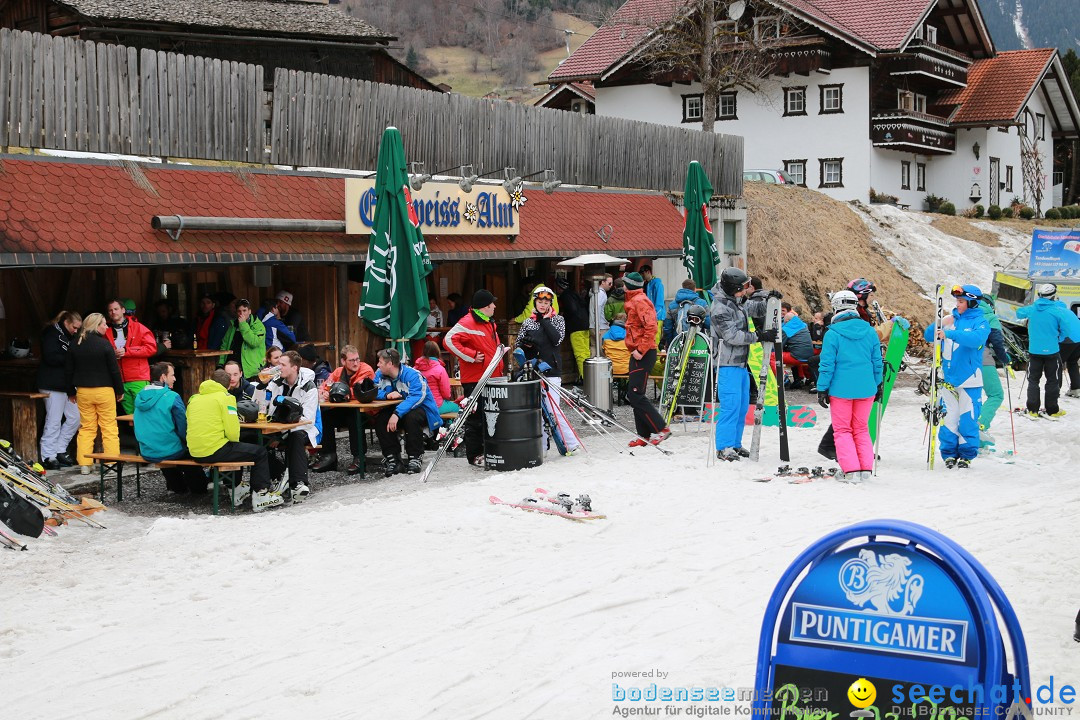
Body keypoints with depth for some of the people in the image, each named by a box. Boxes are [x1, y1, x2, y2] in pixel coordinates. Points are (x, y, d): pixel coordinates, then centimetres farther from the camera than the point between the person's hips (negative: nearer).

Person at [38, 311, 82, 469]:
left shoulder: (69, 336, 18)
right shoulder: (52, 333, -10)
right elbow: (51, 357, -21)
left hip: (66, 385, 9)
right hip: (53, 385, -9)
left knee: (75, 417, 9)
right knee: (54, 421, -6)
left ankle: (60, 450, 18)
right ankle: (48, 457, 0)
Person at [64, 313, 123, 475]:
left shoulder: (74, 346, 3)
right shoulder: (105, 344, -10)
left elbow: (68, 371, 8)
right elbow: (114, 370, -8)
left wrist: (71, 391, 19)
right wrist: (120, 391, 2)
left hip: (83, 391, 4)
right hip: (104, 390, -4)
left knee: (86, 428, 9)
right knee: (109, 427, 3)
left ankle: (84, 465, 7)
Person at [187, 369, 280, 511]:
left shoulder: (193, 399, 14)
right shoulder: (225, 397, -4)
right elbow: (232, 432, -11)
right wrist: (235, 440, 10)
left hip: (194, 454, 7)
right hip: (214, 451, -7)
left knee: (232, 449, 36)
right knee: (260, 452, 9)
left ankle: (236, 491, 37)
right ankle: (261, 495, 8)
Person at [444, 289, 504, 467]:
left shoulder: (489, 323, 16)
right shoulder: (468, 323, -15)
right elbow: (449, 340, -24)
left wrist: (501, 349, 16)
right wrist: (471, 356, -22)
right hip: (474, 379, -9)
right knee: (475, 417, -3)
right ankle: (475, 455, 4)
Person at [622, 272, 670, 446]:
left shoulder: (639, 301, -12)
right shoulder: (634, 301, 19)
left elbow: (651, 327, -22)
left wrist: (641, 350, -23)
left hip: (643, 355, -10)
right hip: (638, 353, 10)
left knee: (635, 394, -12)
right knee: (633, 395, 10)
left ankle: (661, 428, -8)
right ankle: (644, 434, 14)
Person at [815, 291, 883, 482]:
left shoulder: (833, 334, -11)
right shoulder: (870, 332, 2)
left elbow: (827, 365, -10)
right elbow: (877, 362, 9)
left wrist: (822, 389, -3)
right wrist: (878, 385, 20)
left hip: (841, 389, -4)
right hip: (866, 389, 4)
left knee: (842, 430, 6)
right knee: (861, 429, 17)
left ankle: (851, 470, -5)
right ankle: (866, 468, 10)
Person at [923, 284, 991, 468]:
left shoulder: (980, 322, -3)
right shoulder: (950, 319, 9)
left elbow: (976, 339, -25)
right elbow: (928, 336, 11)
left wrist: (950, 334, -35)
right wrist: (939, 325, -10)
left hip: (970, 379, -3)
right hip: (948, 378, 3)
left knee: (967, 419, 0)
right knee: (948, 418, 3)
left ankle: (967, 455, 12)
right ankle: (949, 453, 13)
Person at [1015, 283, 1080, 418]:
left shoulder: (1032, 309, -2)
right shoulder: (1058, 310, -13)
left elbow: (1019, 313, 18)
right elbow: (1067, 328, -12)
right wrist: (1058, 338, 7)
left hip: (1034, 350, 3)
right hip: (1052, 351, -3)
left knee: (1033, 379, 11)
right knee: (1053, 380, 8)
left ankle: (1032, 410, 8)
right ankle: (1051, 410, 10)